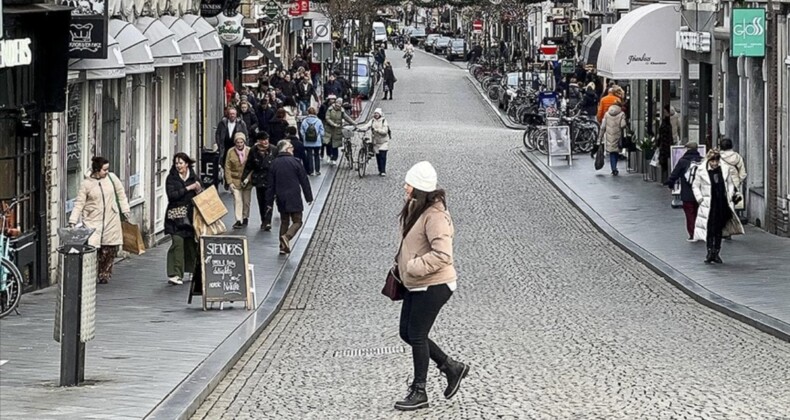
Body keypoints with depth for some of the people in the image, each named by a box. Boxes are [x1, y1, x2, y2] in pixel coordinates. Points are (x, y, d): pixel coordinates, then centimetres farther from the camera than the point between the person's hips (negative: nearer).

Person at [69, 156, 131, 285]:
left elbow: (121, 194, 14)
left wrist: (125, 210, 10)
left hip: (111, 221, 3)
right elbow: (79, 204, -4)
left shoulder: (111, 178, 2)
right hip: (93, 221, -3)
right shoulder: (86, 184, -6)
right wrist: (73, 220, -11)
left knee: (110, 250, 5)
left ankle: (105, 274, 22)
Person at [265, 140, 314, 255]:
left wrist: (269, 201, 11)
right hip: (294, 198, -4)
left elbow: (271, 184, 6)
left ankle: (283, 246, 9)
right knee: (297, 221, 2)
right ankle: (287, 236, -25)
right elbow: (304, 181, -4)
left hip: (281, 198, 5)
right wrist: (309, 197, 5)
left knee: (284, 221, 16)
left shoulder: (274, 164, 3)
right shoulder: (295, 162, -8)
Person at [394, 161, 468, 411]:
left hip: (433, 286, -10)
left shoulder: (435, 216, -24)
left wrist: (413, 267, -28)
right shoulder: (414, 208, 6)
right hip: (416, 285, 10)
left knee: (416, 335, -1)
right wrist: (401, 262, 11)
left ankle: (419, 393, 12)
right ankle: (451, 368, 26)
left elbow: (442, 255, -31)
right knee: (407, 333, 14)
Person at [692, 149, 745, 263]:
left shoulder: (725, 169, 1)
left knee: (719, 228, 8)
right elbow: (695, 186, 5)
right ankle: (710, 252, 0)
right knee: (710, 229, -8)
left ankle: (716, 253, 17)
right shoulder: (701, 171, -5)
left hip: (722, 203, 3)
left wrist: (729, 196, 4)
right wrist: (700, 199, -4)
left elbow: (730, 184, 14)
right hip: (709, 205, -3)